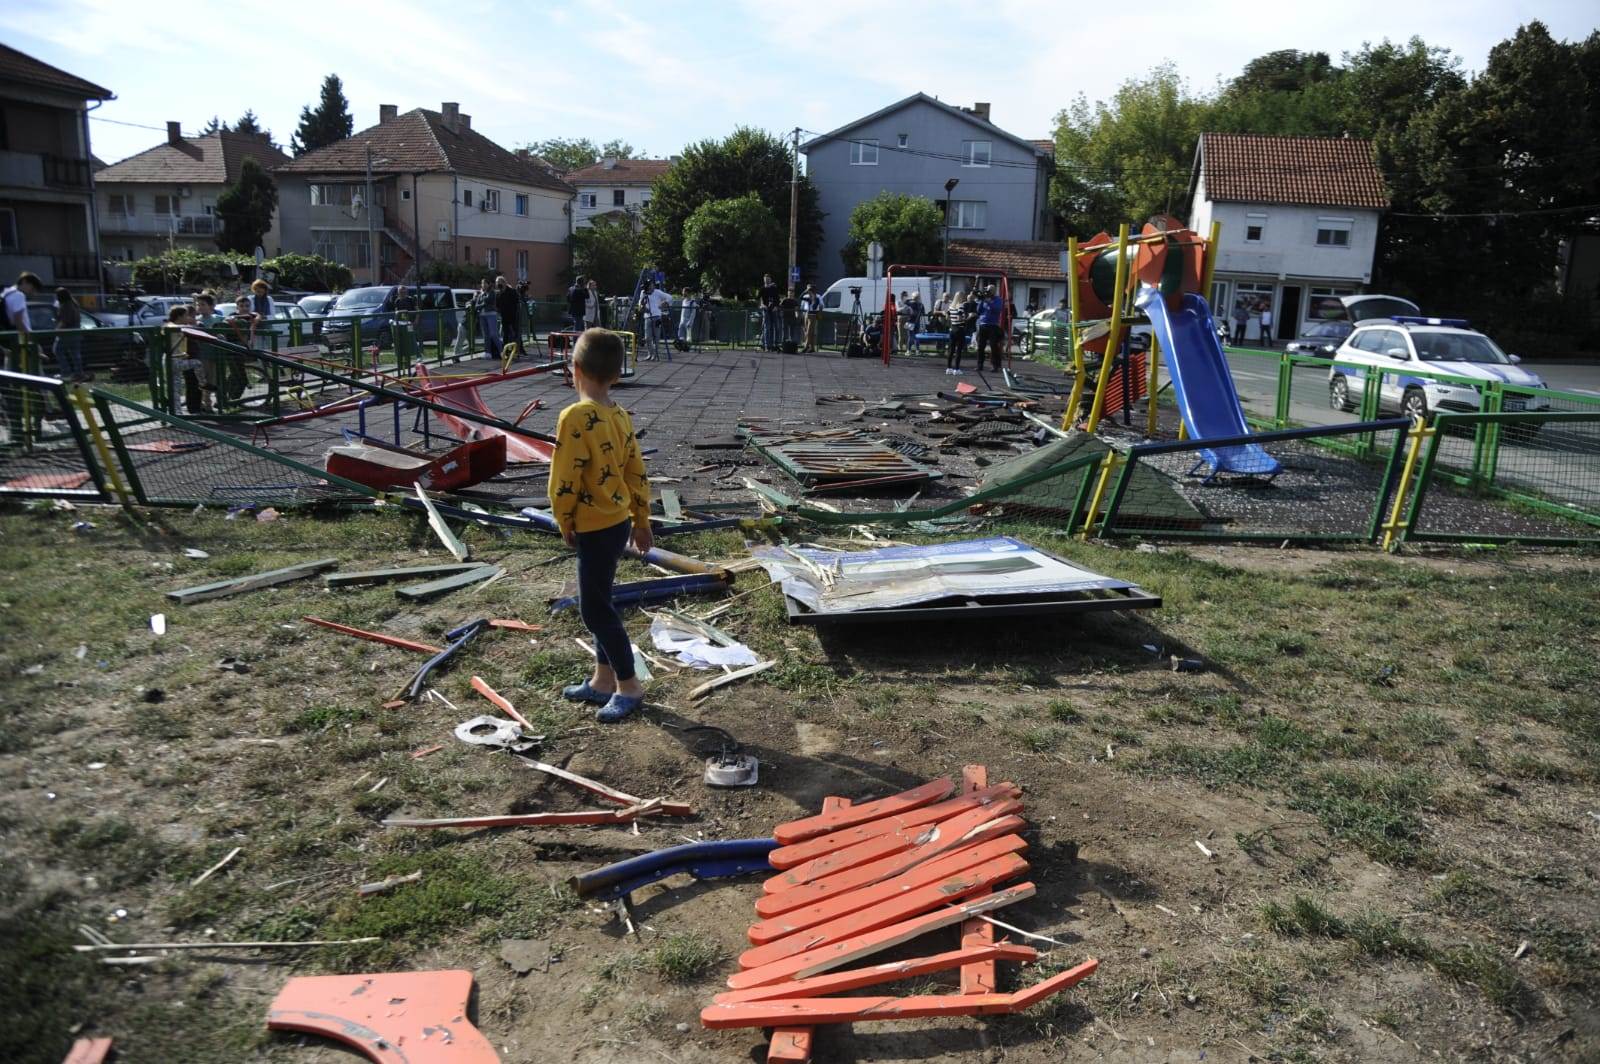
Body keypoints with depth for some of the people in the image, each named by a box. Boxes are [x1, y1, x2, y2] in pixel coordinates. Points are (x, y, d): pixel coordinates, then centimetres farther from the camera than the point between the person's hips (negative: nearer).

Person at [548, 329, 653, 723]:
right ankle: (603, 679, 28)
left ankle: (629, 685, 12)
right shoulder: (620, 415, 4)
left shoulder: (576, 417, -20)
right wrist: (642, 521, 18)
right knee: (599, 602, 18)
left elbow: (564, 480, -19)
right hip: (619, 523, 9)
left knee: (595, 609, 2)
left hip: (594, 529, -9)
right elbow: (637, 474, 10)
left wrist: (565, 523, -4)